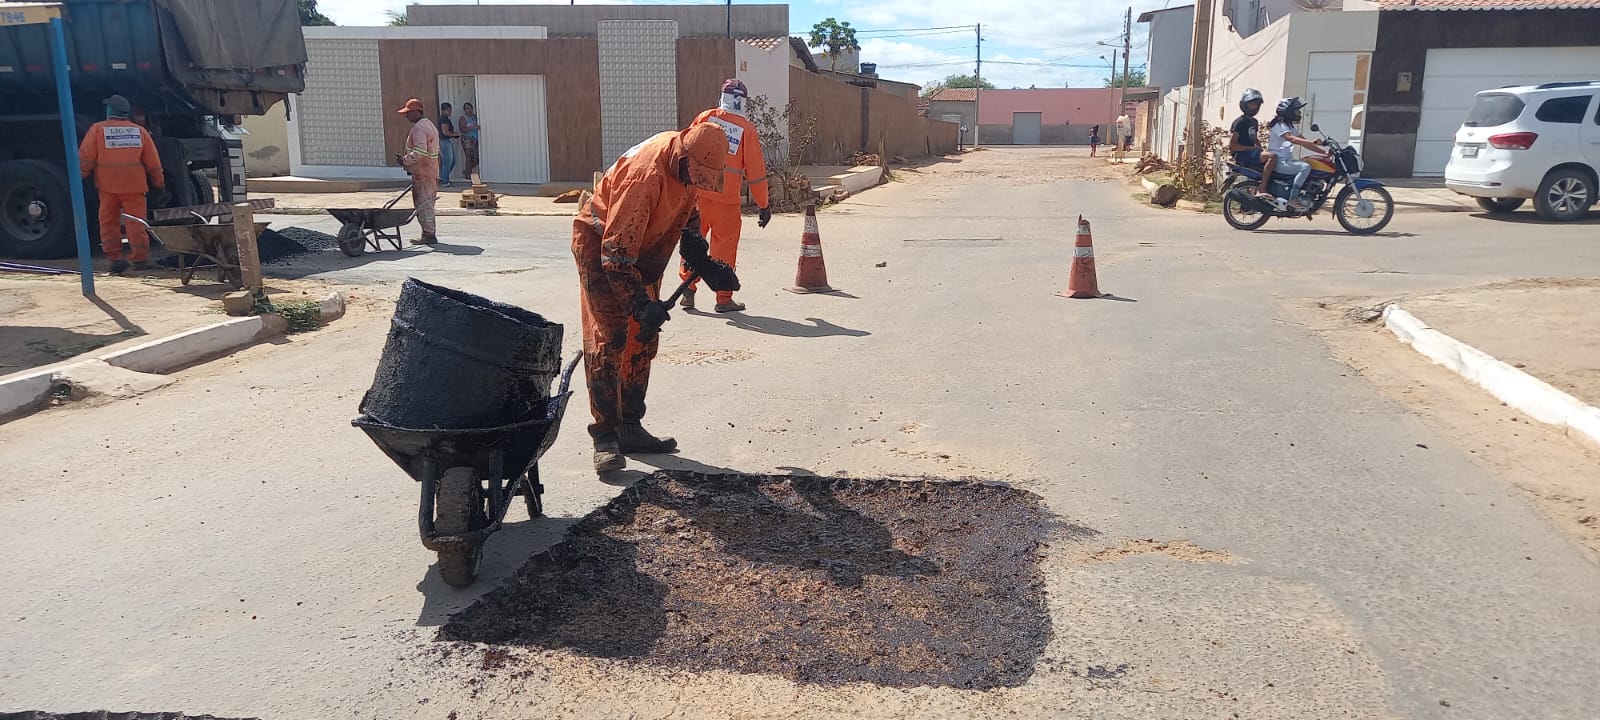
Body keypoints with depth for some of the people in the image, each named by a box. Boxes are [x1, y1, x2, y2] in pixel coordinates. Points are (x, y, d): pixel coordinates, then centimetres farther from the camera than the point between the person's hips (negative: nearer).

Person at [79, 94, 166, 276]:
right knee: (136, 222, 3)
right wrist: (160, 185, 12)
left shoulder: (98, 129, 3)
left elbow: (85, 158, -2)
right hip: (134, 186, 1)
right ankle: (140, 259, 1)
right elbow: (153, 162, 8)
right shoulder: (139, 131, 8)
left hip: (108, 186, -1)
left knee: (109, 222, 8)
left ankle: (115, 258, 3)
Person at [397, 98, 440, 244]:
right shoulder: (429, 125, 19)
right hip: (430, 170, 10)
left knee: (423, 203, -7)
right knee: (427, 203, 14)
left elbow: (420, 152, -25)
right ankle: (430, 234, 17)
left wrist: (405, 160, -13)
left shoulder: (419, 128, -15)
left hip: (422, 172, -10)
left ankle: (429, 235, -6)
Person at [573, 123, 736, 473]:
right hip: (599, 243, -9)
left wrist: (703, 263, 6)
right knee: (608, 339, -14)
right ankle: (605, 437, -10)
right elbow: (616, 253, -34)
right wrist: (641, 303, -36)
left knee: (643, 339, 8)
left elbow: (686, 213, 12)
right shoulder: (645, 176, -35)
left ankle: (630, 428, 16)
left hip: (643, 245, 9)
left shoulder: (687, 162, -9)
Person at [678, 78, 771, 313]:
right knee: (725, 244, 7)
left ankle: (688, 289, 12)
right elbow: (755, 171, 2)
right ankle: (723, 299, 11)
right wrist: (764, 205, 9)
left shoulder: (705, 117, 4)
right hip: (727, 197, -2)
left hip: (698, 190, 2)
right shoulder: (746, 129, 1)